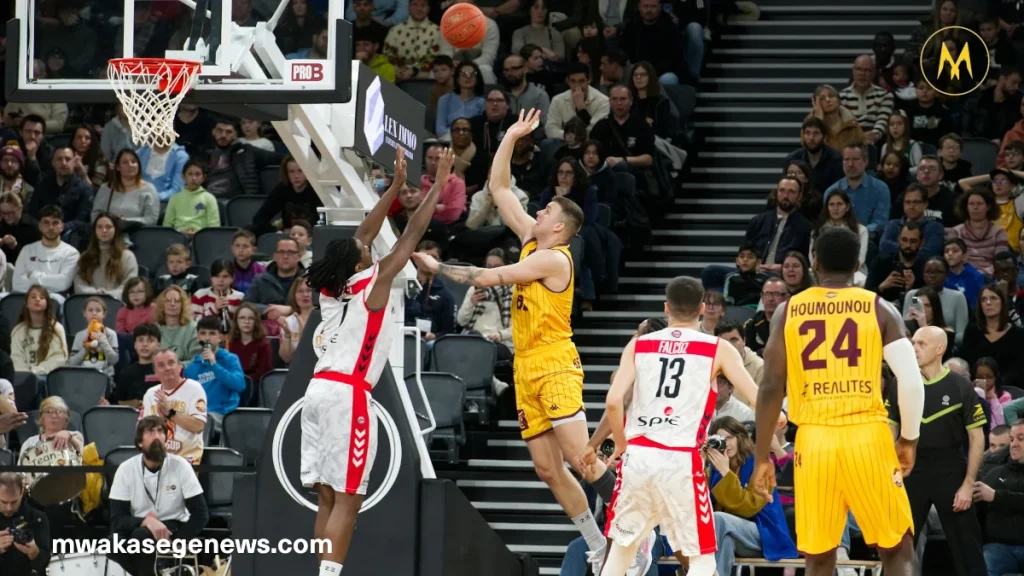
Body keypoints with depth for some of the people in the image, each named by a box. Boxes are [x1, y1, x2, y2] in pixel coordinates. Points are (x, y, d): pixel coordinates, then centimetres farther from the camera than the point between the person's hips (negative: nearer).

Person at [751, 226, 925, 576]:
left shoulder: (788, 311, 7)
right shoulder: (880, 309, 4)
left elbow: (771, 388, 3)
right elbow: (912, 382, -4)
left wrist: (762, 458, 9)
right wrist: (909, 439, 12)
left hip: (814, 440, 1)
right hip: (867, 436, -1)